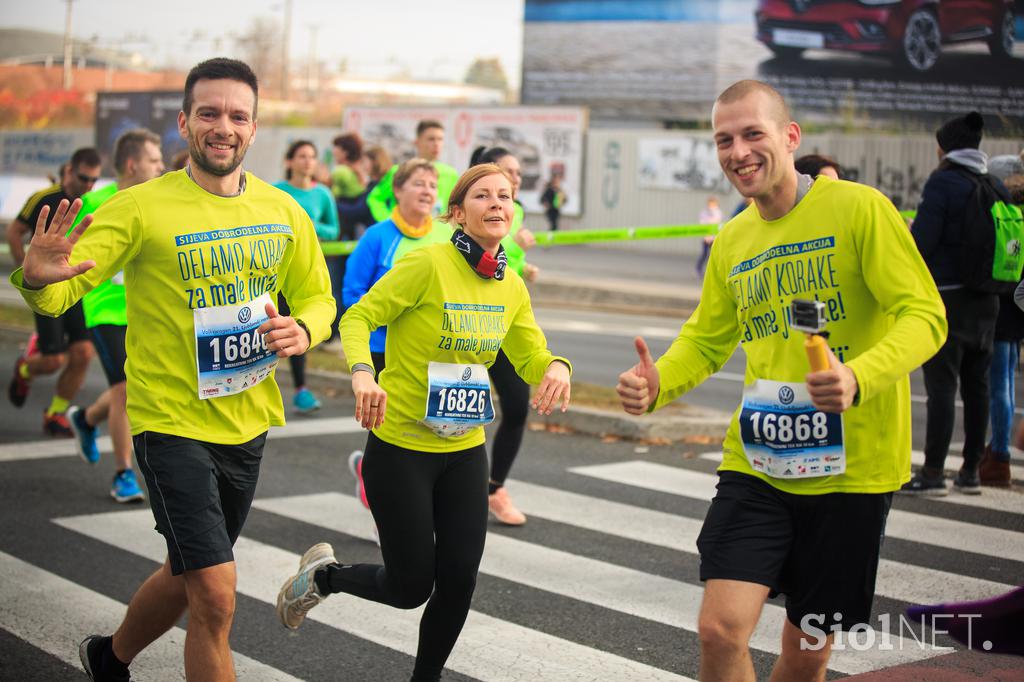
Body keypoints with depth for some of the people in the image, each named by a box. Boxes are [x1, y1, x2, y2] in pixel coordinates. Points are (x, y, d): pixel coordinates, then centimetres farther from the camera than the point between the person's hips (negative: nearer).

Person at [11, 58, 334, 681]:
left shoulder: (284, 212, 1)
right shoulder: (143, 207, -13)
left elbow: (317, 298, 13)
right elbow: (61, 291, -19)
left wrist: (302, 330, -10)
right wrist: (38, 278, -43)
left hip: (247, 424, 6)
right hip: (172, 423, -6)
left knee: (189, 576, 22)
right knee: (216, 597, -13)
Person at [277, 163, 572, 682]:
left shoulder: (511, 287, 4)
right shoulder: (428, 264, -16)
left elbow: (531, 359, 8)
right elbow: (358, 317, -13)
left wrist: (556, 367, -16)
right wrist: (362, 372, -32)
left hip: (465, 452, 6)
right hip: (400, 449, -6)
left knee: (459, 581, 3)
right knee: (410, 587, 1)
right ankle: (321, 575, 31)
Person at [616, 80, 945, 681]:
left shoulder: (858, 208, -9)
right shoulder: (732, 241, 9)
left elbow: (924, 315, -15)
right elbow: (704, 341, 17)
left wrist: (859, 377, -34)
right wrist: (657, 384, -5)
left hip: (851, 468, -3)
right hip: (757, 466, 4)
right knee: (720, 630, -11)